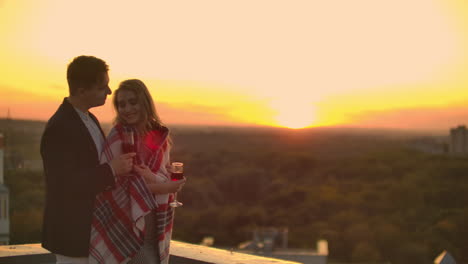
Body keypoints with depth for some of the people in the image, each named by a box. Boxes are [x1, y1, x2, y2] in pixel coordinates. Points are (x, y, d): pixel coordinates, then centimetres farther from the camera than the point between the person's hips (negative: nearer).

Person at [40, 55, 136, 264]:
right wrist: (111, 170, -29)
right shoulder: (58, 129, -22)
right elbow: (64, 185, -28)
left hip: (93, 229, 9)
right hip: (72, 233, -9)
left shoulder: (90, 120, 9)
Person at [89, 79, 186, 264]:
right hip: (128, 225, -5)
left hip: (156, 225, 5)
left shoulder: (160, 136, 4)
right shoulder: (118, 136, -11)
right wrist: (162, 188, -21)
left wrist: (153, 180, -19)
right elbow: (112, 182, -17)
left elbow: (166, 174, 5)